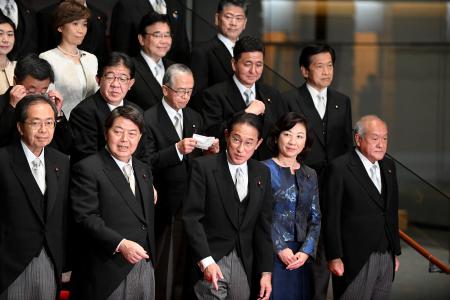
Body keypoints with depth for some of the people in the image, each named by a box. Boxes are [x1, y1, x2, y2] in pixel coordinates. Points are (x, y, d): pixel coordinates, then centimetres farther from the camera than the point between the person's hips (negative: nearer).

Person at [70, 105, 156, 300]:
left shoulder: (144, 170, 17)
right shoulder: (87, 169, -7)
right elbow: (85, 217, -15)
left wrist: (151, 256, 16)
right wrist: (120, 244, -23)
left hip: (145, 267, 7)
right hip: (107, 271, -7)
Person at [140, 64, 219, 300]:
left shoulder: (195, 118, 14)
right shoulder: (149, 119, -7)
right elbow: (147, 163, -16)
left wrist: (211, 151, -4)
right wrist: (177, 149, -26)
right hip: (165, 207, -5)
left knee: (186, 267, 8)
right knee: (163, 269, -1)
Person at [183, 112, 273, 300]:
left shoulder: (262, 174, 9)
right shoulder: (203, 167, -5)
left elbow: (263, 226, 9)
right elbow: (192, 217, -8)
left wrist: (266, 272, 4)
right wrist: (205, 260, -18)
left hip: (245, 264, 4)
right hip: (211, 261, -4)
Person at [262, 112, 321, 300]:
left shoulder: (310, 175, 13)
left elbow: (315, 219, 11)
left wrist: (306, 251, -3)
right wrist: (280, 248, -12)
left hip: (300, 257, 5)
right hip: (270, 255, -5)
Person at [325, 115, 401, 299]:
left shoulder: (388, 167, 13)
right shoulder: (340, 168, -8)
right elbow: (332, 217, -10)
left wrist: (395, 252, 17)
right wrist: (334, 257, -13)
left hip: (387, 258, 6)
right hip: (356, 260, -6)